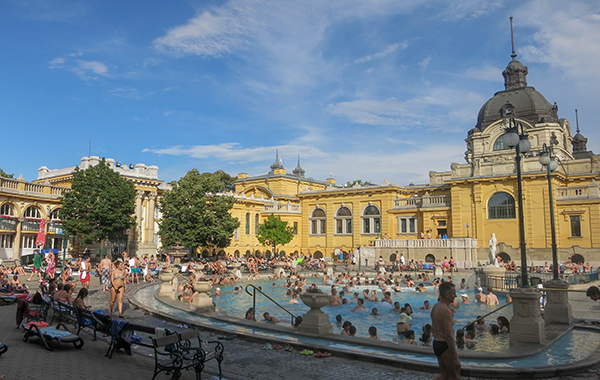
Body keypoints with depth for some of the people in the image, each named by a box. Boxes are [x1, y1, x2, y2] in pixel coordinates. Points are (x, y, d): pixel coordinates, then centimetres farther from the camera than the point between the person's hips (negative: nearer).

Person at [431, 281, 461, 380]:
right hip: (445, 346, -9)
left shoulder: (435, 307, 7)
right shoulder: (446, 311, -22)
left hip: (436, 343, 9)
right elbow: (449, 336, -24)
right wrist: (455, 358, -21)